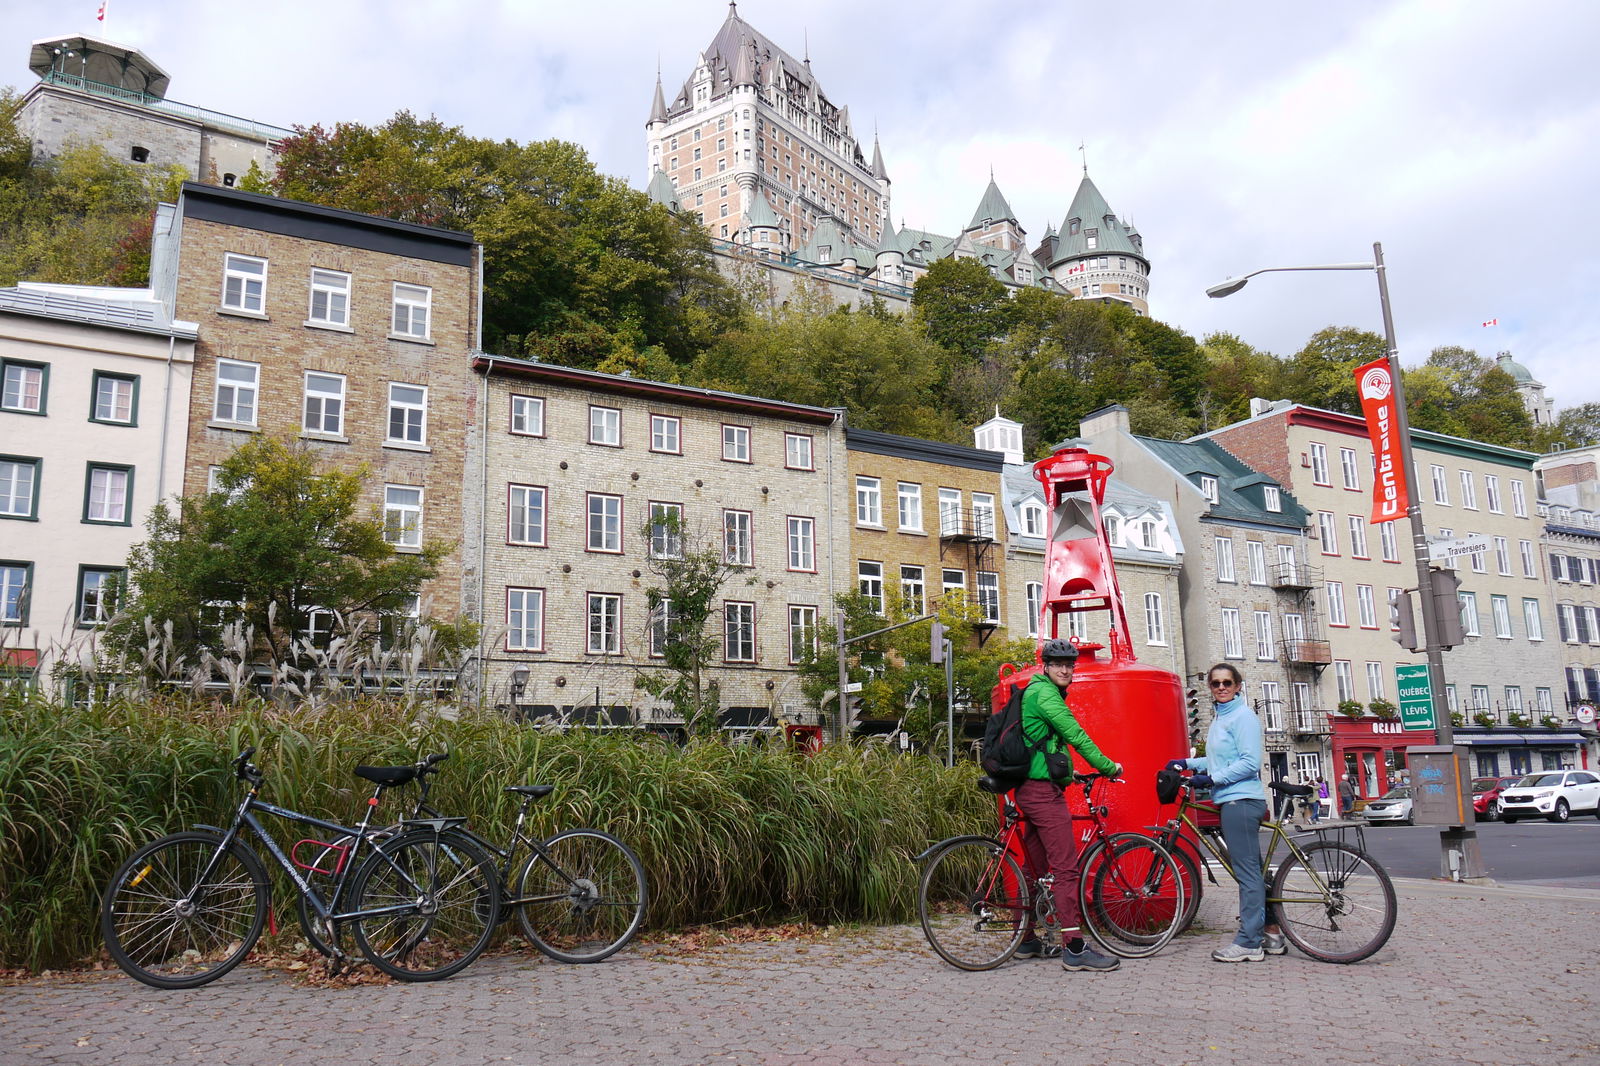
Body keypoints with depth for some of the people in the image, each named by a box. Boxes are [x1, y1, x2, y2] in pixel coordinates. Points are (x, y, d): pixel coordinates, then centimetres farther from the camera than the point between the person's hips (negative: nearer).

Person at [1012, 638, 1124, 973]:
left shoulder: (1035, 693, 21)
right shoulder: (1044, 692, -11)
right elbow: (1075, 735, -15)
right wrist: (1109, 767, -7)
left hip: (1031, 790, 11)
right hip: (1043, 791, -11)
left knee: (1035, 867, 14)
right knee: (1067, 868, -11)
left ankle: (1026, 940, 20)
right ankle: (1074, 949, -11)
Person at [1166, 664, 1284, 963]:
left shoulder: (1243, 717, -10)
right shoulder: (1219, 718, 19)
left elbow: (1249, 762, -17)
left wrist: (1212, 779, -19)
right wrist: (1188, 764, 15)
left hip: (1241, 800, -10)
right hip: (1229, 801, 10)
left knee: (1247, 870, -6)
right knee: (1251, 870, 13)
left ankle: (1248, 943, -3)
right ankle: (1270, 933, 21)